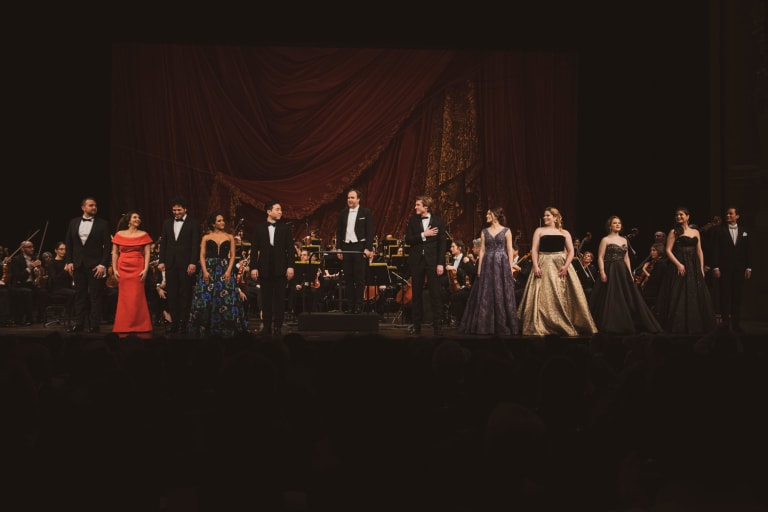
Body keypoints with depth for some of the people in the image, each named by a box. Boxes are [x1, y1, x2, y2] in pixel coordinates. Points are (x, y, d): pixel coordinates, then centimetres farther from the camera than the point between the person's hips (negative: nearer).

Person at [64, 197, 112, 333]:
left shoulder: (102, 224, 0)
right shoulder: (74, 222, 9)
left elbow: (108, 246, -4)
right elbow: (68, 243, 12)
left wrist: (103, 264, -11)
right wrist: (69, 261, 3)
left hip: (95, 265, -3)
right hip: (78, 264, 3)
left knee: (95, 296, -1)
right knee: (80, 295, 7)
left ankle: (94, 325, 4)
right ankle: (79, 323, 12)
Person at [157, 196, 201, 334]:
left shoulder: (193, 224, 0)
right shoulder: (167, 223, 13)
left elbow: (195, 245, -5)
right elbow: (163, 243, 13)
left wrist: (193, 263, -13)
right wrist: (161, 261, 5)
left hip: (186, 264, -4)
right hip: (170, 263, 4)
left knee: (185, 294, 0)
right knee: (172, 293, 4)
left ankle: (183, 322, 5)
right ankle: (174, 321, 8)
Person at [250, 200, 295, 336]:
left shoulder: (285, 228, 4)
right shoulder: (259, 228, 4)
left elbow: (290, 248, 1)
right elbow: (254, 249, 2)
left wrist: (290, 266, -7)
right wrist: (253, 267, -5)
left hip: (280, 268, -1)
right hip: (265, 269, 1)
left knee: (279, 298, 1)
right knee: (266, 298, 5)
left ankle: (278, 326, 6)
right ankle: (267, 326, 11)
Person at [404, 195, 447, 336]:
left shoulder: (438, 220, -1)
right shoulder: (413, 220, 6)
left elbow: (442, 243, -3)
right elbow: (408, 240, -2)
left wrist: (440, 263, -8)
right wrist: (423, 235, -14)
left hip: (432, 261, -2)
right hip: (416, 261, 2)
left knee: (435, 293, -3)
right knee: (417, 293, 7)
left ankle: (438, 325, 2)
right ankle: (416, 324, 13)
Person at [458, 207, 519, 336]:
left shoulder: (506, 231, 2)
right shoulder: (484, 231, 10)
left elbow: (510, 250, 0)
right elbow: (482, 250, 8)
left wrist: (510, 268, -7)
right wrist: (479, 268, 0)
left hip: (502, 264, -3)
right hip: (487, 265, 3)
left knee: (502, 295, -1)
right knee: (485, 296, 1)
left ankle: (503, 327, 7)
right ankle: (486, 325, 7)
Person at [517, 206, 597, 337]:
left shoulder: (564, 233, 11)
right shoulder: (539, 231, 9)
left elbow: (571, 251, 5)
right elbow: (534, 250, 2)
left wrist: (566, 265, -12)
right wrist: (535, 266, -12)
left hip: (561, 266, 1)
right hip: (544, 266, -1)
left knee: (563, 297, 0)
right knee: (544, 297, -7)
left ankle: (567, 326, 7)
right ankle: (540, 327, -5)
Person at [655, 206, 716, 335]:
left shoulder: (695, 232, 12)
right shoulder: (674, 232, 0)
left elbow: (699, 251, 12)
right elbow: (668, 250, -7)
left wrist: (701, 268, 4)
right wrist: (678, 264, -17)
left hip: (694, 267, 4)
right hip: (680, 266, -4)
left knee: (697, 296, 5)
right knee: (679, 297, -4)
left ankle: (696, 326, 14)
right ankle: (679, 326, 1)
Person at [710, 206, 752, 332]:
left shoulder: (743, 231, 8)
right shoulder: (719, 230, 0)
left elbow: (747, 250, 9)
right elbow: (715, 250, -3)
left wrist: (748, 267, 3)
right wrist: (715, 267, -9)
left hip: (739, 269, 2)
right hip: (724, 268, -2)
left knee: (737, 296, 4)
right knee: (725, 296, -1)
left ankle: (736, 323, 10)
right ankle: (725, 322, 4)